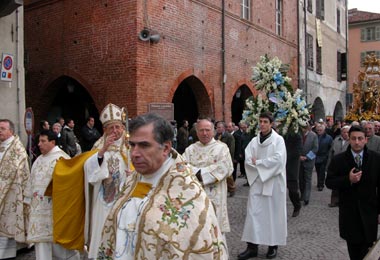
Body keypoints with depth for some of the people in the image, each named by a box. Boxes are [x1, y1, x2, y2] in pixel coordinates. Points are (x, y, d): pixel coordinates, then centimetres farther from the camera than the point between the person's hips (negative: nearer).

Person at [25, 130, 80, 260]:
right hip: (38, 206, 7)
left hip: (54, 205, -7)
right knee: (40, 236, 7)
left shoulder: (61, 158, -11)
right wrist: (29, 200, 16)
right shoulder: (39, 160, 13)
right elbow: (32, 181, 18)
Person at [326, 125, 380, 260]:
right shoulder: (338, 159, -3)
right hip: (348, 212, 1)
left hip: (369, 212, 0)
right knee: (353, 247, 12)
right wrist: (348, 180, -19)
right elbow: (329, 182, -2)